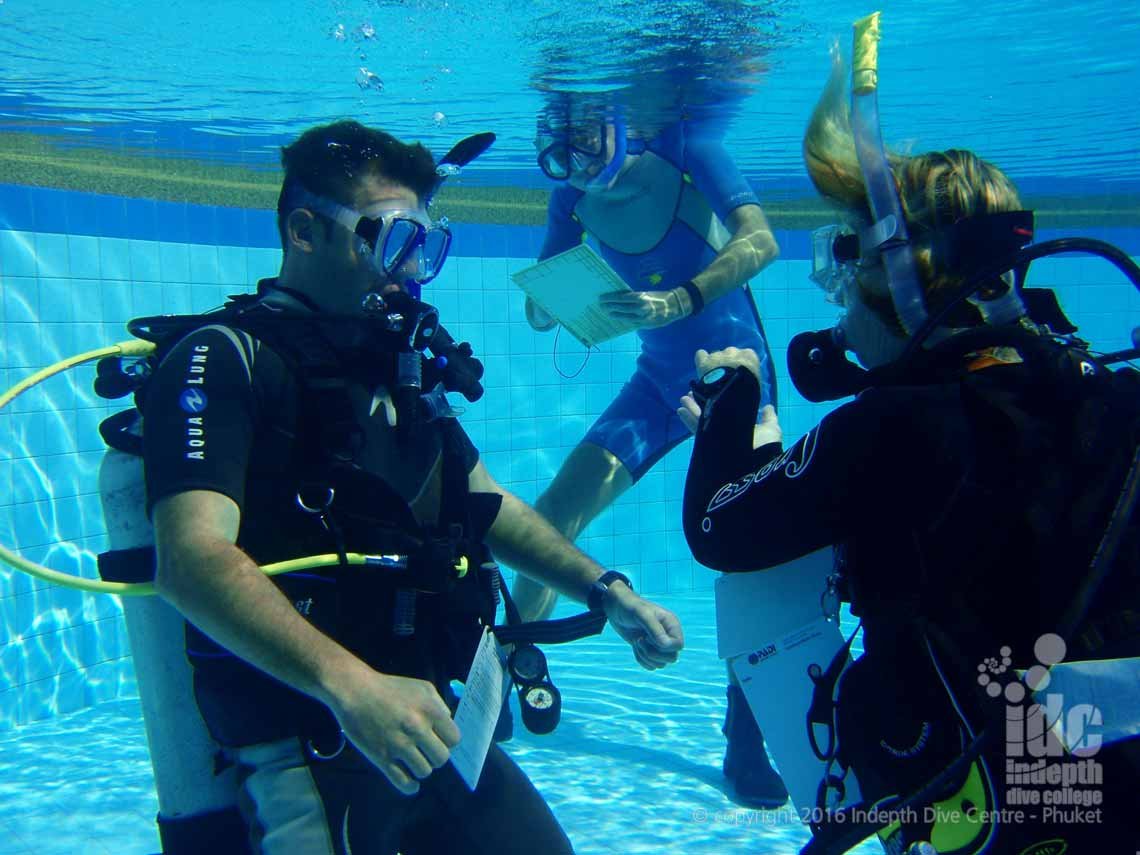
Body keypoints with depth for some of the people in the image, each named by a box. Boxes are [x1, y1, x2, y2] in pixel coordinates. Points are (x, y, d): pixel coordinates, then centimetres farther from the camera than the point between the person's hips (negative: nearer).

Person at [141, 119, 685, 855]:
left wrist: (606, 592, 10)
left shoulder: (398, 365, 14)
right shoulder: (224, 361, -11)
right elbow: (194, 558, -25)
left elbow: (487, 507, 21)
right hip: (313, 767, -7)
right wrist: (348, 683, -38)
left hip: (435, 728, 7)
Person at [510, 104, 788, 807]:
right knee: (553, 515, -6)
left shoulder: (685, 152, -14)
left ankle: (746, 741, -3)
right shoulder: (573, 200, -2)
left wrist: (677, 302, -40)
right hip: (659, 382, 4)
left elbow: (760, 241, -26)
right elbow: (541, 313, 0)